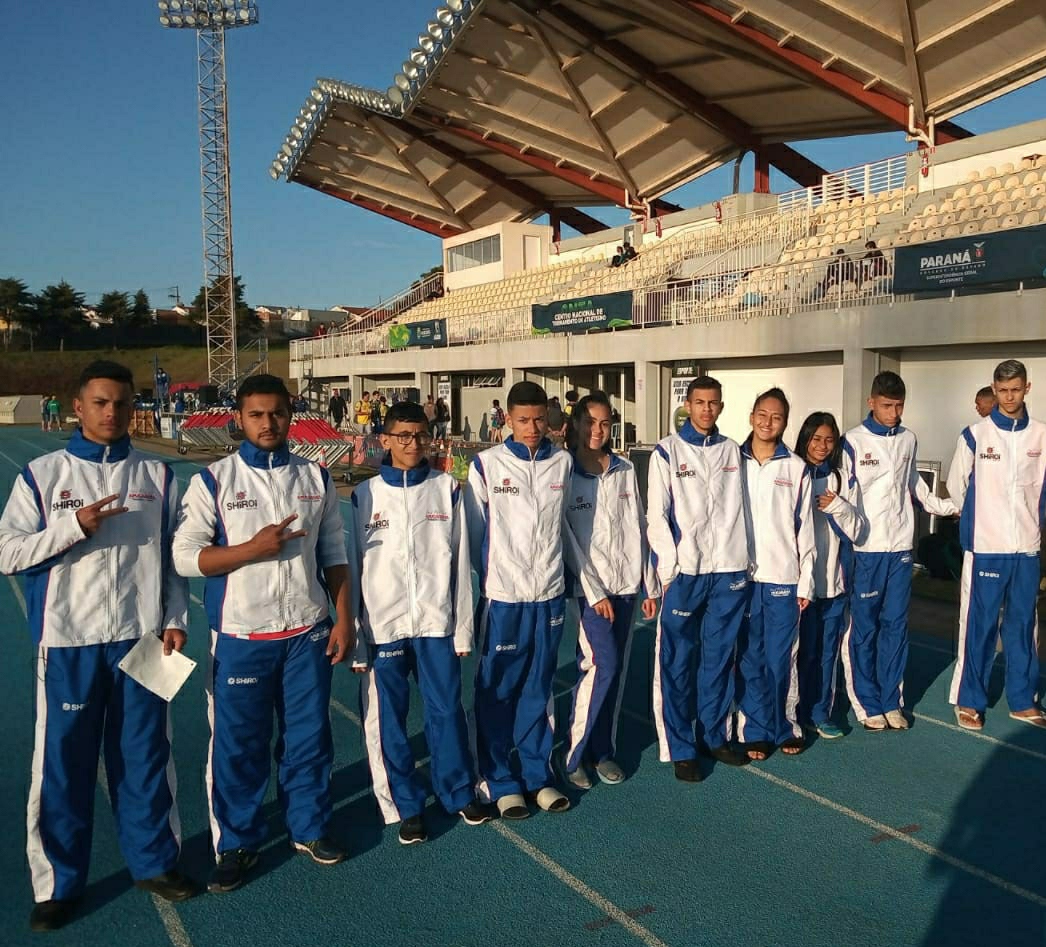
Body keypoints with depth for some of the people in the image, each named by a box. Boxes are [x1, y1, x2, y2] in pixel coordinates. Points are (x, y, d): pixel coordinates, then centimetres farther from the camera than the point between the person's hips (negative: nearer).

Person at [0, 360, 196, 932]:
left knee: (145, 756, 11)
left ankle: (154, 860, 28)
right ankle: (58, 882, 23)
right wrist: (73, 527, -17)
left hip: (141, 639, 2)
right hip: (68, 643, -1)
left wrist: (175, 619, 2)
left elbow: (173, 555, 9)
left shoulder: (157, 475, 6)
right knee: (63, 763, 6)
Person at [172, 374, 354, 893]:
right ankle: (237, 844, 26)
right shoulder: (213, 480, -4)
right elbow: (184, 555, -8)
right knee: (238, 743, 8)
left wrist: (343, 619, 2)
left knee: (309, 735, 11)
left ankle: (310, 827, 31)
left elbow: (334, 556, 8)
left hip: (307, 633, 2)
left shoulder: (316, 478, 5)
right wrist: (253, 548, -20)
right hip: (241, 636, -2)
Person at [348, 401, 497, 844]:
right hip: (383, 625, 0)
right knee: (387, 720, 6)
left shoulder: (447, 489, 2)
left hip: (436, 622, 0)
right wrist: (353, 634, 2)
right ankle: (405, 805, 24)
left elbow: (460, 560, 3)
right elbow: (353, 566, 3)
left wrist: (463, 627, 3)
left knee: (446, 712, 8)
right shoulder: (365, 495, 0)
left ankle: (459, 793, 29)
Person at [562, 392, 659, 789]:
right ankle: (574, 752, 5)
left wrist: (649, 585, 9)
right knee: (603, 666, -11)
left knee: (616, 671, 8)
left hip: (625, 584, 4)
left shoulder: (625, 470, 7)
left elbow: (638, 529, 9)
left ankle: (603, 750, 23)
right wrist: (594, 591, -9)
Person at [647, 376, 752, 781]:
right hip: (685, 572, -4)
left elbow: (740, 508, 13)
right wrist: (669, 567, -11)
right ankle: (681, 749, 12)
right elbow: (656, 515, -5)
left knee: (720, 657, 12)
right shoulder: (667, 452, -2)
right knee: (679, 660, 2)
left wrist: (744, 561, 8)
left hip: (730, 569, 4)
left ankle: (716, 735, 27)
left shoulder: (732, 451, 10)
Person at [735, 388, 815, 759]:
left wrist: (806, 582, 2)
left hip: (783, 577, 0)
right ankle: (754, 730, 18)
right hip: (742, 576, 0)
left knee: (781, 659, 5)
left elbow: (804, 528, 4)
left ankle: (785, 726, 22)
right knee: (749, 660, 6)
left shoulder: (796, 468, 2)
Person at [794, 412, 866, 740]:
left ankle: (820, 712, 24)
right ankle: (798, 713, 17)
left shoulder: (844, 481, 8)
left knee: (828, 650, 11)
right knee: (803, 648, 2)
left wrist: (837, 506, -10)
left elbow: (856, 531, 5)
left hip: (835, 580, 4)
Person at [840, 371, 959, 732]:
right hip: (866, 550, -4)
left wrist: (949, 506, 20)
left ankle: (892, 701, 20)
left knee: (896, 626, 10)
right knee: (863, 629, 2)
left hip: (901, 547, 5)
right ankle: (867, 704, 14)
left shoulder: (908, 440, 9)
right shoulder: (853, 442, -8)